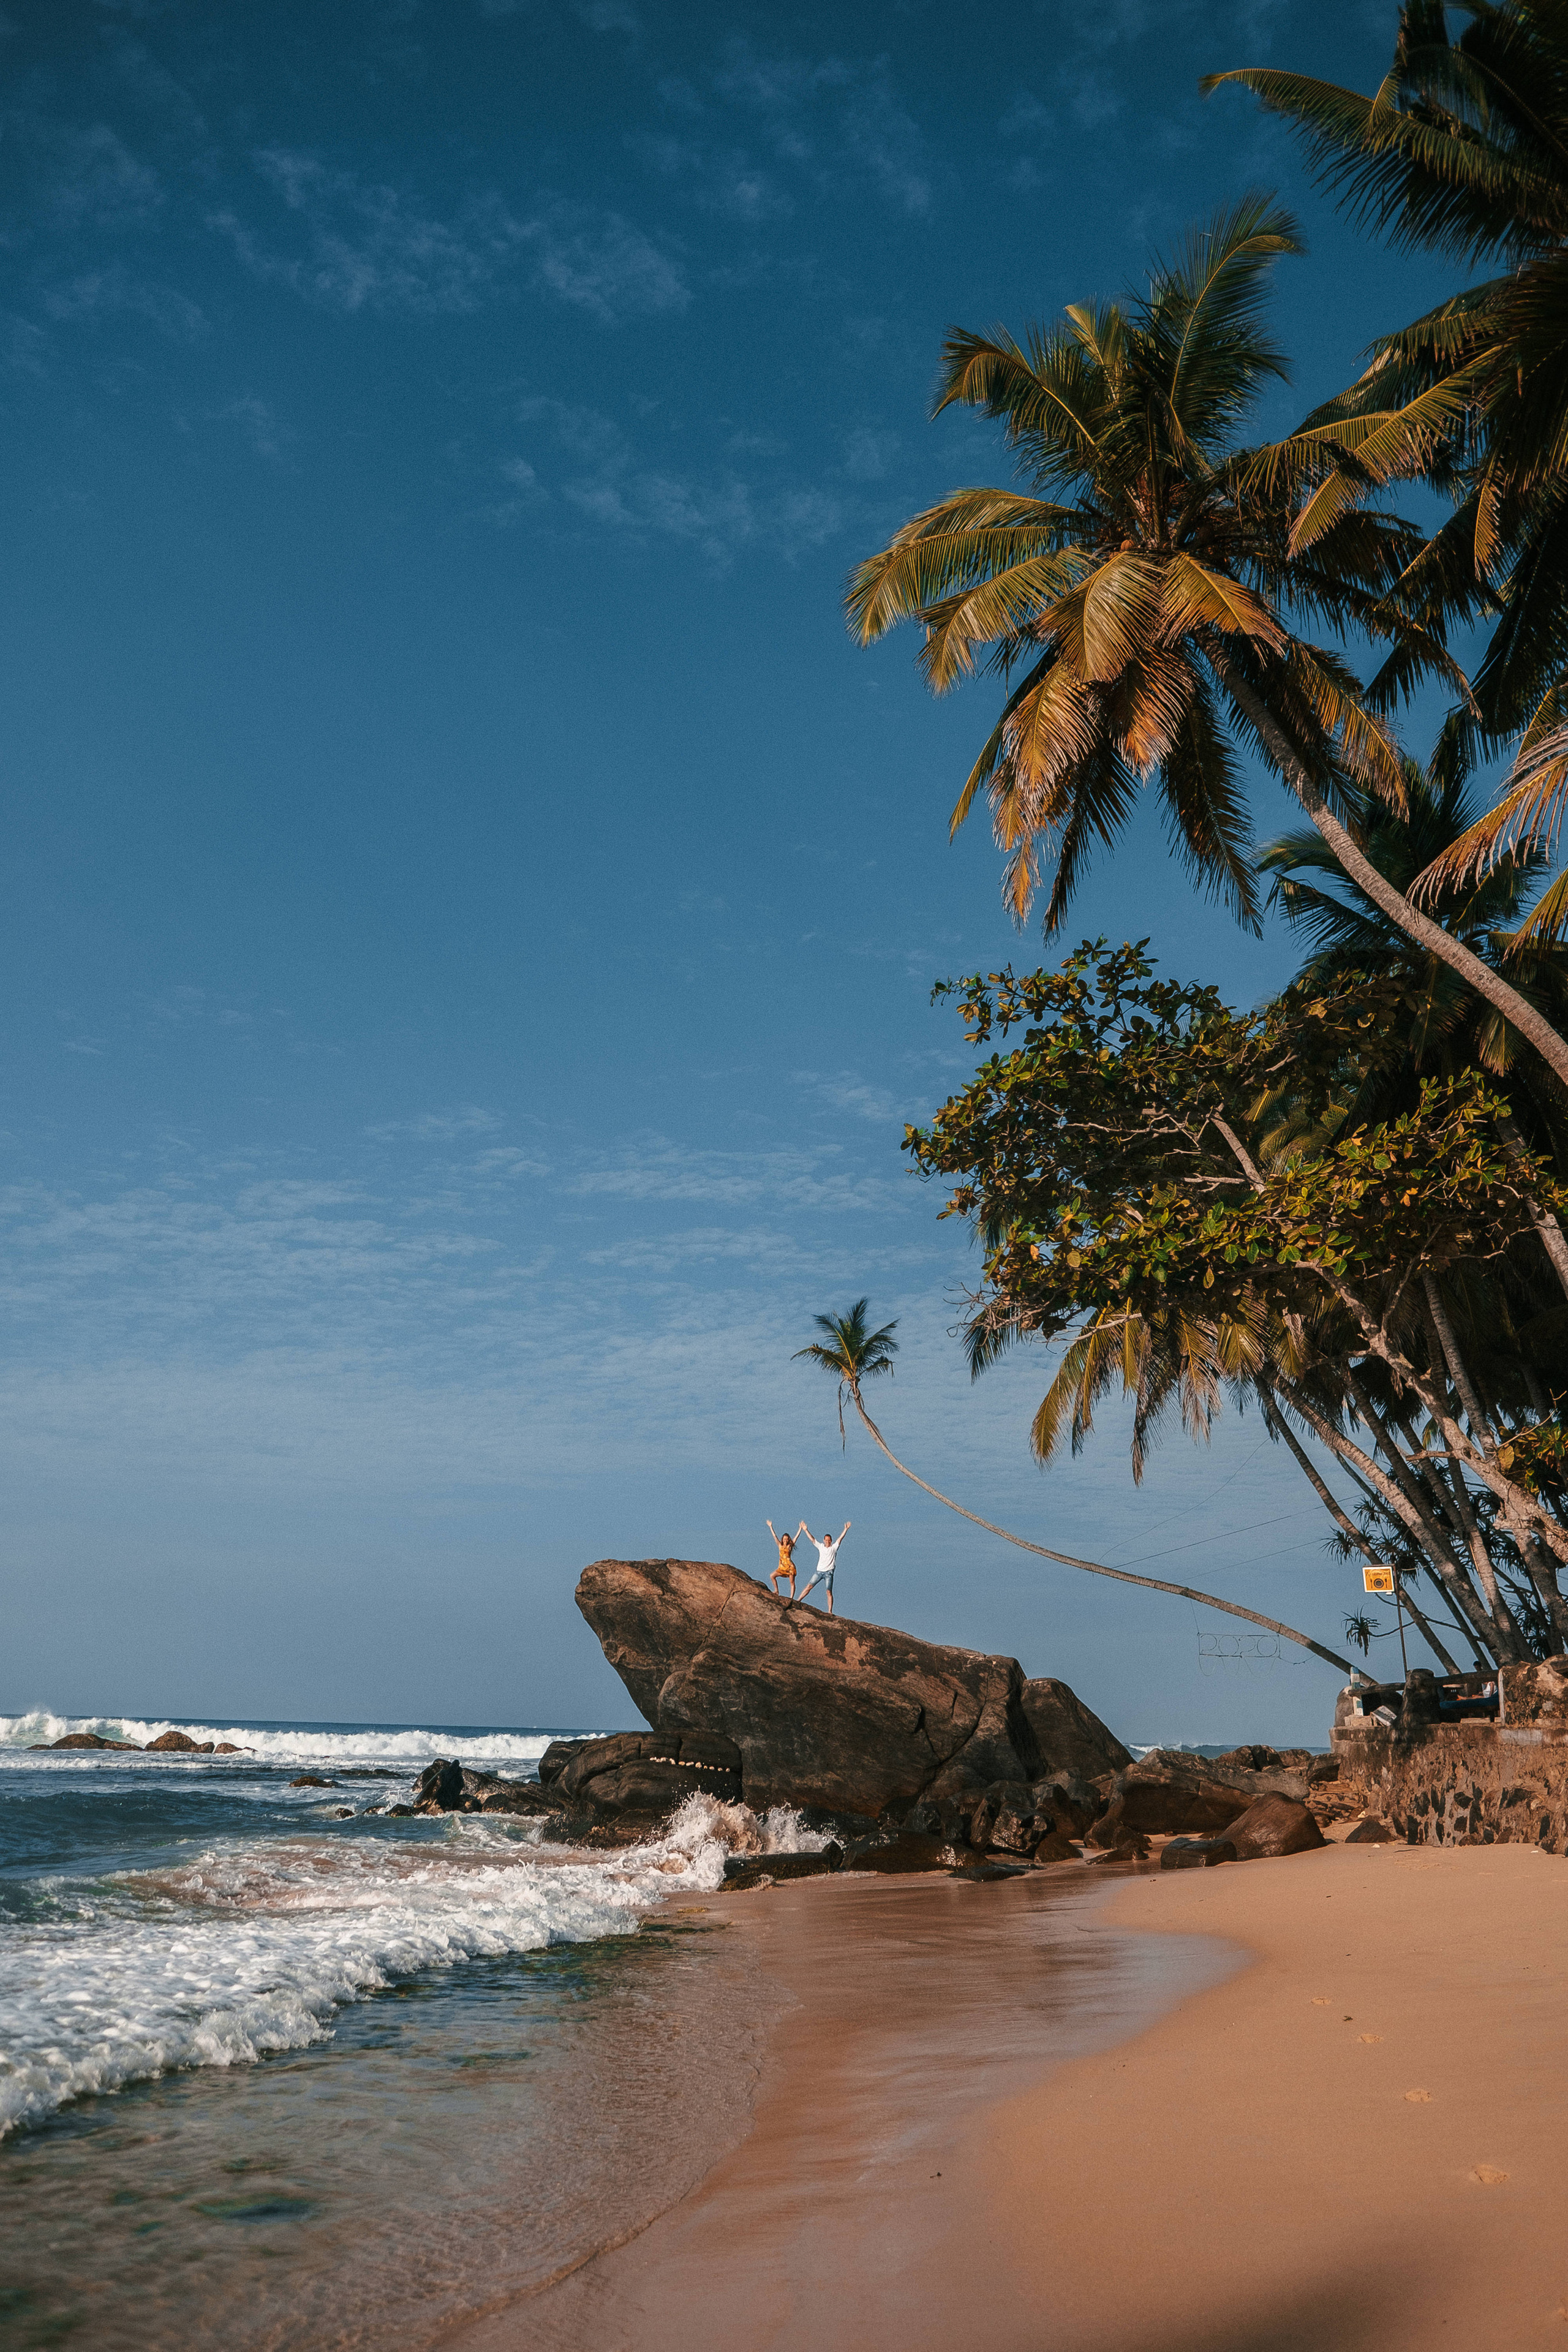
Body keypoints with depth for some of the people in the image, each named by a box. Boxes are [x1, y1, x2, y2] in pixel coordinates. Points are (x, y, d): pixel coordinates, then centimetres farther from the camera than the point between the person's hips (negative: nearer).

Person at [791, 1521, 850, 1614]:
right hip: (819, 1571, 2)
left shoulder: (834, 1547, 5)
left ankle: (830, 1612, -5)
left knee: (829, 1592, -5)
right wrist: (806, 1530, -6)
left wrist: (846, 1529, -16)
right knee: (809, 1586, -3)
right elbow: (812, 1539, 4)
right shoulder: (820, 1546, 11)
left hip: (829, 1573, -2)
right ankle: (797, 1601, 0)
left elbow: (840, 1538, -5)